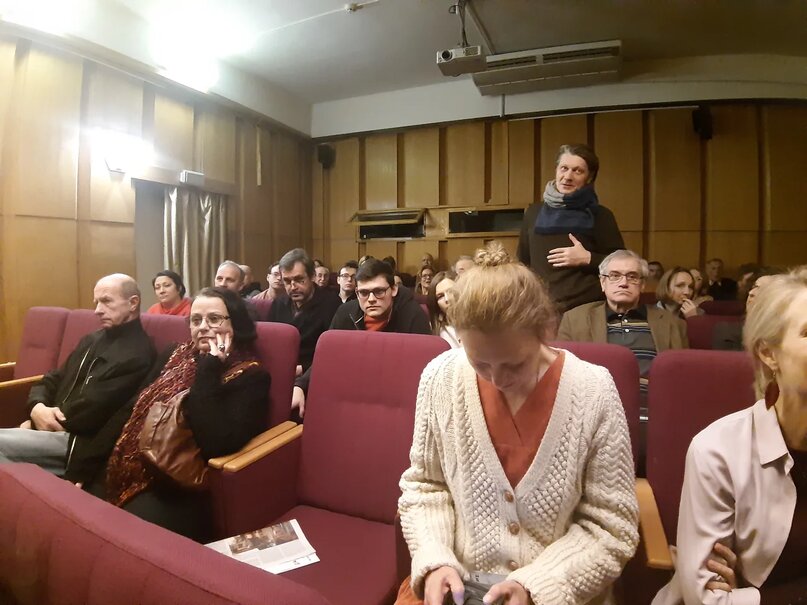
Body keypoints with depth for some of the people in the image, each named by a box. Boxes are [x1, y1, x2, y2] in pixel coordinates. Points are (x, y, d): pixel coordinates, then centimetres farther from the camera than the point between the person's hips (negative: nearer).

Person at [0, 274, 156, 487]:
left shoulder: (138, 354, -15)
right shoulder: (92, 340, 16)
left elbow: (94, 408, -19)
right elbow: (52, 379, 17)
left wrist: (37, 421, -7)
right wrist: (38, 407, -5)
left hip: (79, 442, -9)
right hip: (57, 430, 9)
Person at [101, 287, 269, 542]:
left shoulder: (250, 377, -10)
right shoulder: (176, 354, 11)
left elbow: (215, 444, -24)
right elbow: (130, 409, 12)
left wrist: (208, 370, -20)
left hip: (182, 491, -6)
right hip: (126, 475, 7)